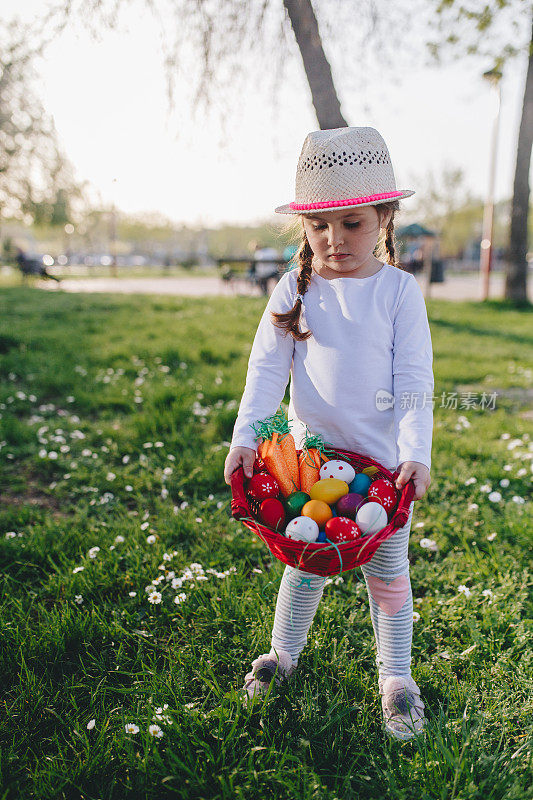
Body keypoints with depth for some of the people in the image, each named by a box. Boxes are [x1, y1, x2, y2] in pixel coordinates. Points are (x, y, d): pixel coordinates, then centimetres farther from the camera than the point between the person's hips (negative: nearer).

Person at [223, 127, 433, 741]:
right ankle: (283, 652, 37)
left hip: (385, 458, -1)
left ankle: (395, 676, 28)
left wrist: (417, 452, -17)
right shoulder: (294, 290, -2)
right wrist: (245, 435, -16)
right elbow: (267, 367, -5)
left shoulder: (399, 289, -6)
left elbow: (415, 380, -8)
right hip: (311, 452, 1)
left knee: (387, 566, 11)